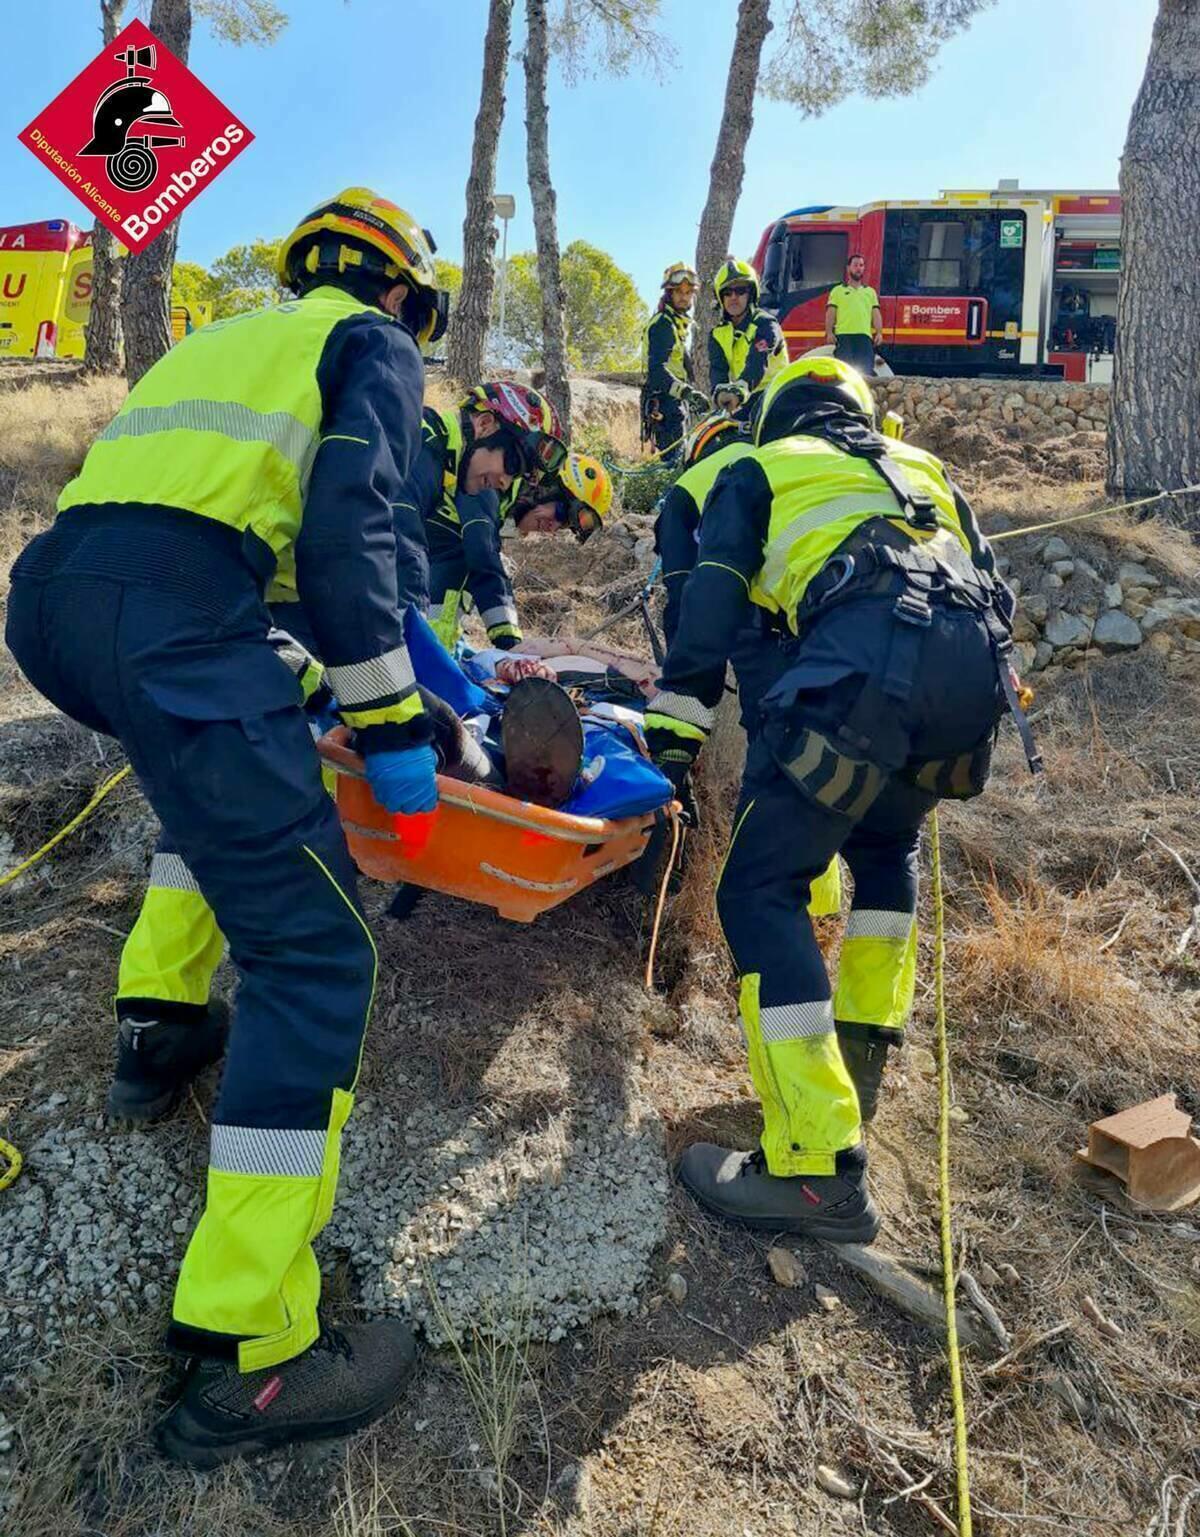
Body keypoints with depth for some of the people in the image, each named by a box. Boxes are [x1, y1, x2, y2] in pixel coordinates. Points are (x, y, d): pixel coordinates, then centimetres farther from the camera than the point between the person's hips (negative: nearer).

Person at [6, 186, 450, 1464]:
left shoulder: (230, 337, 36)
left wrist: (268, 686, 43)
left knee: (220, 771, 37)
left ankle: (162, 1022, 35)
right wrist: (389, 721, -2)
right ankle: (246, 1359, -7)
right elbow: (347, 525, -5)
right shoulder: (375, 347, 14)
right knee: (314, 953, -8)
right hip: (166, 605, -9)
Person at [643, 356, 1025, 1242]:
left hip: (864, 655, -5)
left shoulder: (759, 469, 27)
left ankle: (818, 1169, -9)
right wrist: (984, 699, 37)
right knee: (886, 843, 30)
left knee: (763, 889, -2)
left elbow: (714, 593, 13)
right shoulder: (923, 467, 39)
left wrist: (678, 719, 9)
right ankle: (861, 1054, 32)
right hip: (978, 664, 6)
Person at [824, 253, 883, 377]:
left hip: (865, 335, 2)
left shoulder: (870, 291, 26)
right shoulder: (838, 290, 18)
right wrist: (829, 332, -6)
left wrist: (879, 332, 1)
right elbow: (830, 313, 9)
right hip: (843, 334, -2)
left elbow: (876, 314, 17)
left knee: (866, 371, -9)